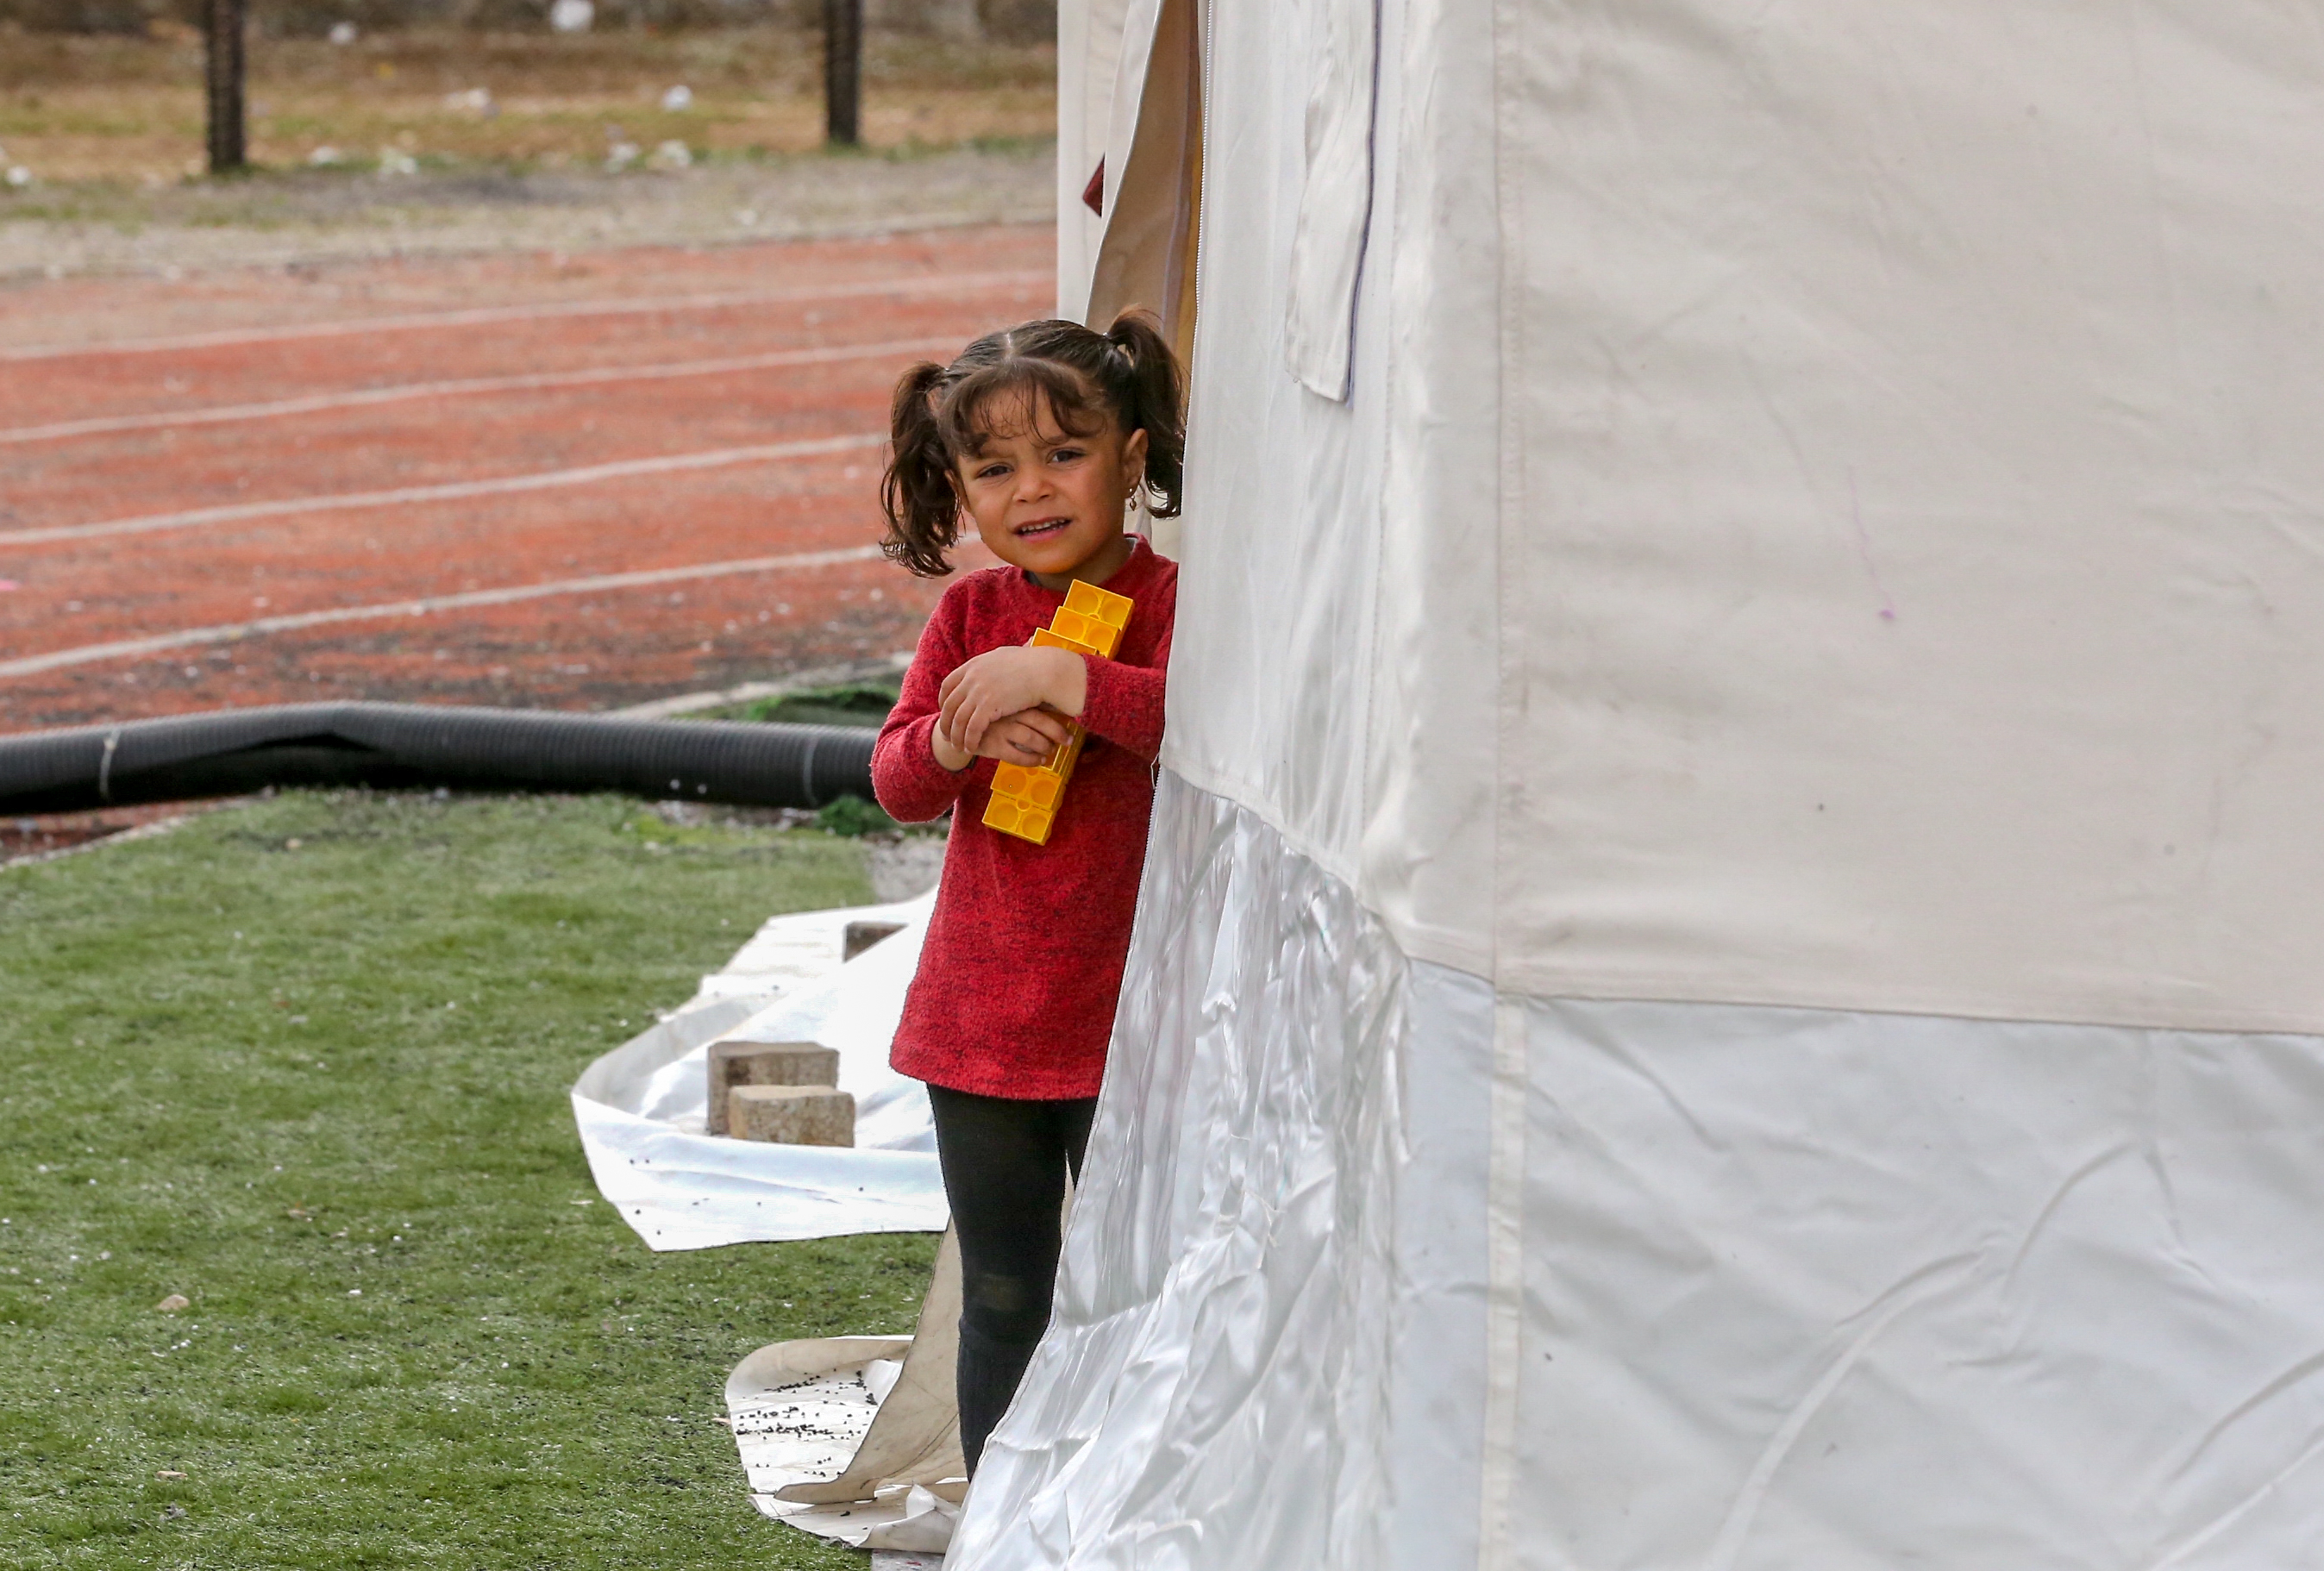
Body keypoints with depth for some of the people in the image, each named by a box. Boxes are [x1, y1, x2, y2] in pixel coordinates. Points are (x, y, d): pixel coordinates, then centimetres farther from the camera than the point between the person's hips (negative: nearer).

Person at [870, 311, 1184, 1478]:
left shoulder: (1168, 603, -10)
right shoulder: (971, 614, 5)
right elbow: (895, 780, -1)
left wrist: (1061, 678, -34)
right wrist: (957, 738, -22)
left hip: (1123, 1019, -5)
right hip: (978, 1018, 5)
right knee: (1002, 1302, 14)